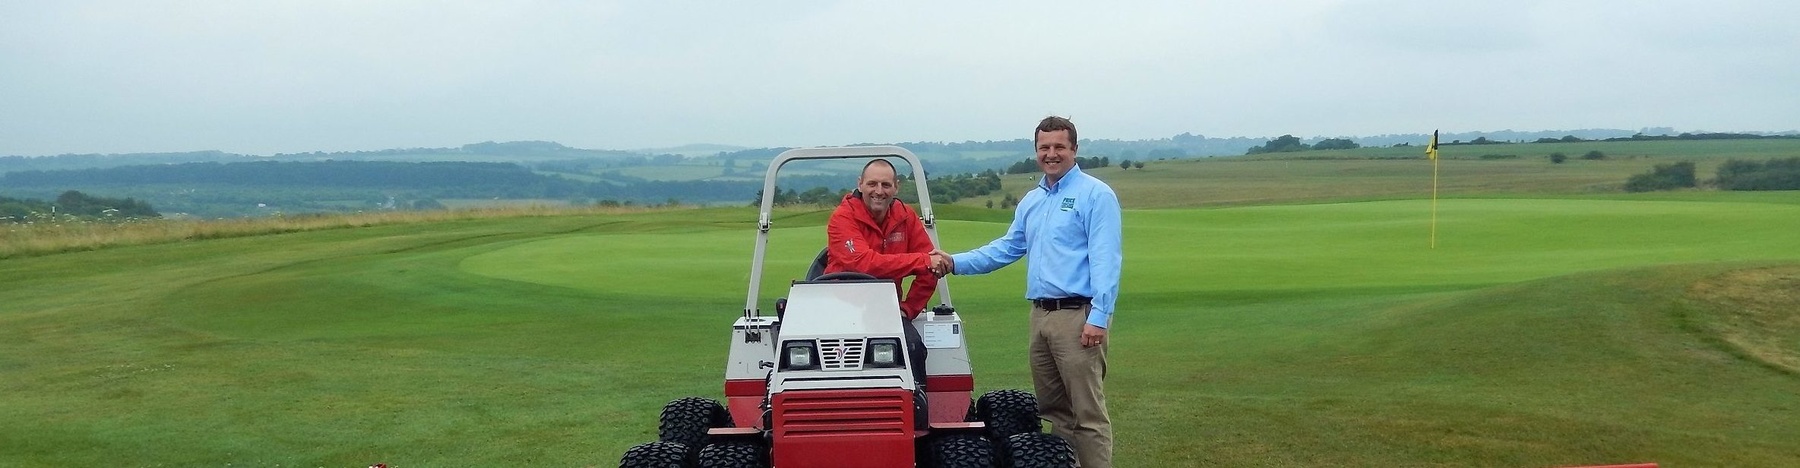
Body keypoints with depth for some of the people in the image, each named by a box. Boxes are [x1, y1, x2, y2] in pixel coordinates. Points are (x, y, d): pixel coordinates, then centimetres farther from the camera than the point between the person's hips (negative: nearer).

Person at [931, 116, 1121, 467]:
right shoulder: (1030, 202, 18)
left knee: (1088, 412, -7)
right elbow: (1006, 249, 22)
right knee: (1054, 409, 13)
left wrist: (1099, 317, -20)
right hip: (1041, 316, 8)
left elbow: (1105, 259, -13)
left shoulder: (1095, 195, -5)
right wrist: (955, 262, 9)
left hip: (1077, 316, -8)